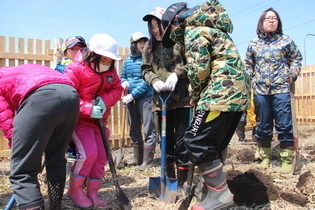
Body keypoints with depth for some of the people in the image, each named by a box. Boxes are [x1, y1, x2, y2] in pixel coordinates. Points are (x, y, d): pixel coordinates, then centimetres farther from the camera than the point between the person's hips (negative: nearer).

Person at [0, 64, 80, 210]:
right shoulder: (20, 73, 44)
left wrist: (17, 145, 22)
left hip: (41, 97, -7)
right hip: (71, 95, 8)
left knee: (22, 172, 1)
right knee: (56, 160, 24)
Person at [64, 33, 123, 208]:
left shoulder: (110, 70, 3)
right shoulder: (75, 68, -16)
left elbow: (117, 89, 2)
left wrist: (106, 100, -19)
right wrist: (88, 109, -30)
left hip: (99, 120, 7)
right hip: (79, 120, -6)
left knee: (101, 156, 3)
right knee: (89, 153, -19)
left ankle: (92, 193, 18)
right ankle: (74, 189, 5)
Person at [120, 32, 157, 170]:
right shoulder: (128, 61, 11)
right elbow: (123, 76, 21)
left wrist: (132, 95, -17)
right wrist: (124, 82, -3)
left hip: (145, 97, -6)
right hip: (131, 98, 7)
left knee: (149, 130, -4)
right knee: (134, 130, 14)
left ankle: (147, 161, 5)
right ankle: (137, 158, 27)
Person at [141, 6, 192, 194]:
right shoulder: (150, 47, 11)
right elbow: (146, 69, 8)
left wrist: (177, 73, -22)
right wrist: (154, 81, -12)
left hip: (181, 99, -5)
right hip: (161, 100, 5)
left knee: (182, 140, -1)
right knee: (166, 139, 13)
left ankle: (182, 181, 12)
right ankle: (169, 177, 28)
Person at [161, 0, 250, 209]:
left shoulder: (193, 30, -2)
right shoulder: (209, 27, 28)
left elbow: (199, 69, -13)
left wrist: (195, 96, 3)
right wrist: (200, 95, 16)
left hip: (222, 91, -10)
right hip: (237, 91, 10)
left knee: (197, 141, -7)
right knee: (213, 143, 15)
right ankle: (217, 187, 24)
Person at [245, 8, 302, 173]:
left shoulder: (286, 41, 6)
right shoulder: (253, 44, 10)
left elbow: (296, 59, 12)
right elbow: (248, 64, 17)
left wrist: (292, 74, -3)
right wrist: (250, 79, 5)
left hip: (281, 89, -2)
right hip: (260, 90, 2)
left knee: (284, 126, -3)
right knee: (263, 126, 8)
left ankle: (287, 160, 9)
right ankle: (264, 157, 21)